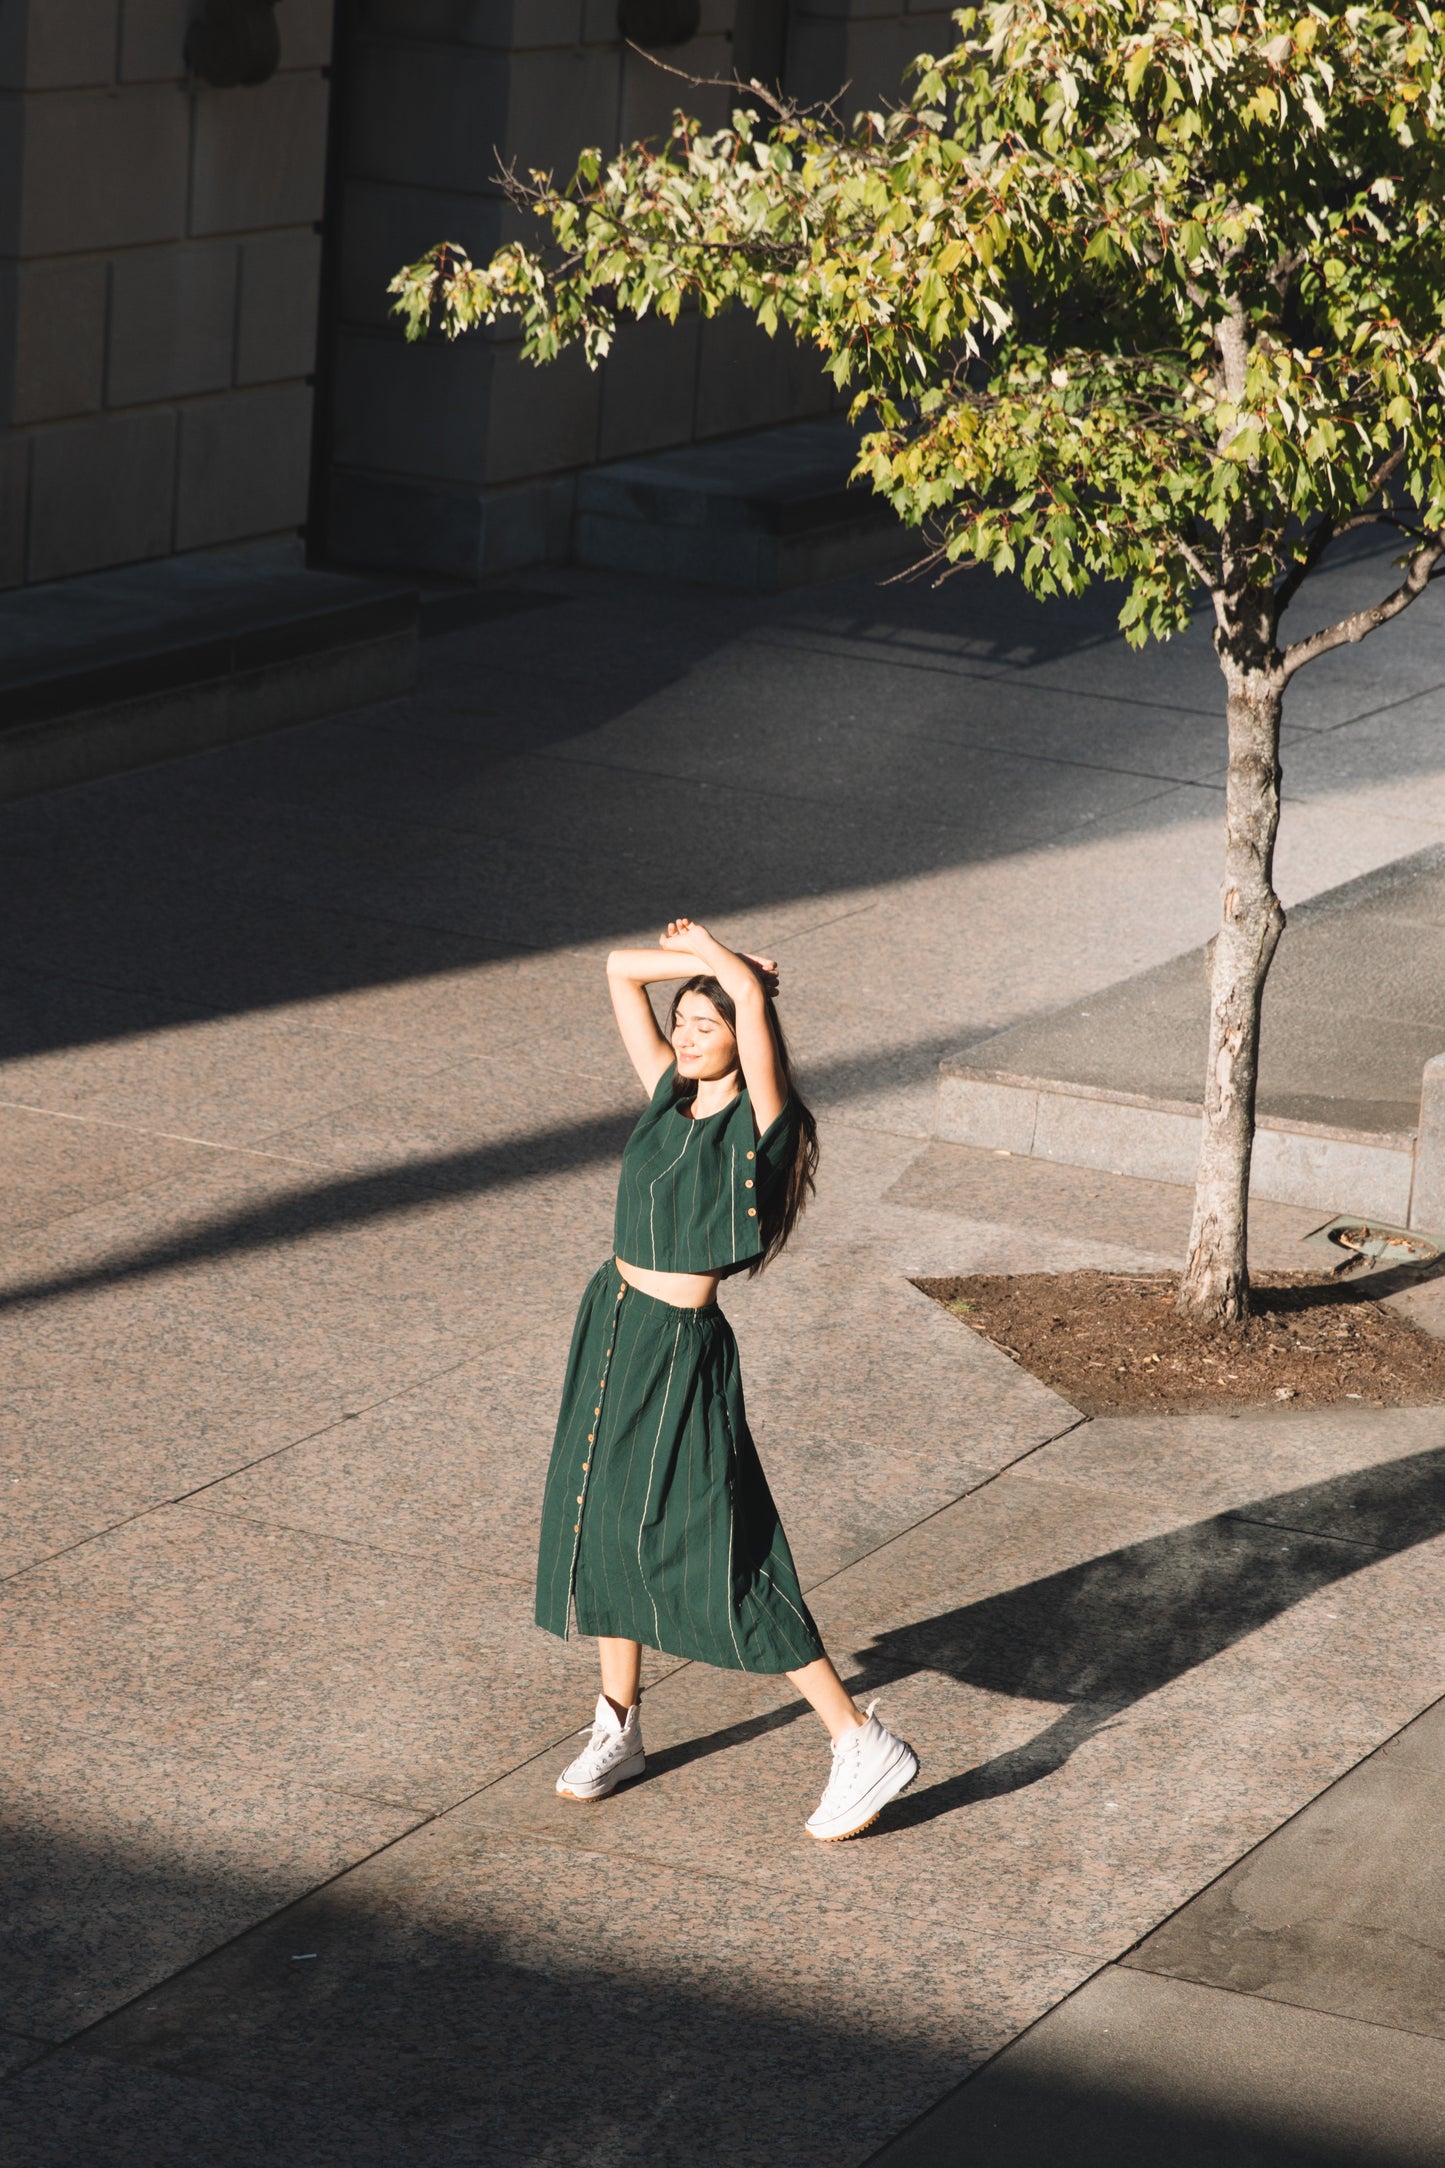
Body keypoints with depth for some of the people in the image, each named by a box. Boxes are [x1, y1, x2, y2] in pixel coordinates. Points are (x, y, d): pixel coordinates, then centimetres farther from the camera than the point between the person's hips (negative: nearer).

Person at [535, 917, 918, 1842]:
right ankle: (619, 1729, 32)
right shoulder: (671, 1095, 4)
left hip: (682, 1351, -7)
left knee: (723, 1559, -5)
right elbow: (622, 968, 8)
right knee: (606, 1526, 16)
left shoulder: (761, 1122, -14)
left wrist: (717, 957, -8)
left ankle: (864, 1746, 2)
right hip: (613, 1325, 8)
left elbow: (754, 992, -27)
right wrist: (699, 959, 1)